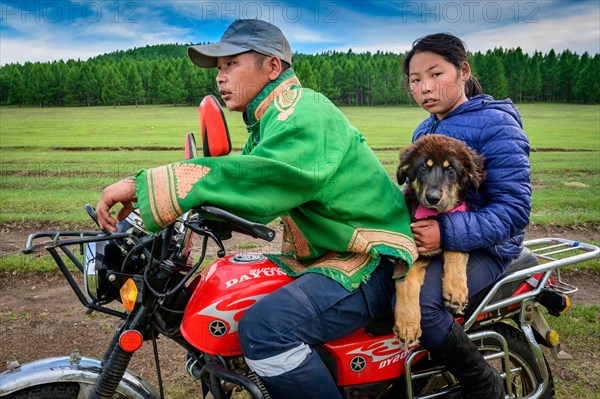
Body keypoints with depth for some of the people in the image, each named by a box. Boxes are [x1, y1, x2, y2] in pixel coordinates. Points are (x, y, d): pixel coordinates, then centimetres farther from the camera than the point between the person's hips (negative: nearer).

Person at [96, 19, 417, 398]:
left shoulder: (303, 118, -19)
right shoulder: (272, 118, 13)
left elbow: (248, 179, -35)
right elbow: (245, 184, 14)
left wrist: (142, 185, -33)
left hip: (370, 265, -10)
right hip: (324, 255, 10)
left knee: (264, 329, -31)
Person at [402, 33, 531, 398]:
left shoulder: (496, 124, -13)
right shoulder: (424, 130, 13)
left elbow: (514, 209, -19)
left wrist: (448, 234, -30)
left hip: (483, 246, -8)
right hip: (427, 235, 8)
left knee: (415, 301, -30)